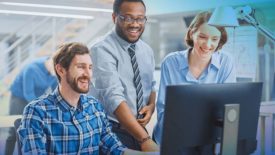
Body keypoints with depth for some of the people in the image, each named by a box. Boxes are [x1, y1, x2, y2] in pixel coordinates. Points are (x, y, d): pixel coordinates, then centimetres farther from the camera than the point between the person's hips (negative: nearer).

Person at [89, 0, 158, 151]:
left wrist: (151, 106, -6)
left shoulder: (146, 50, 5)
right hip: (110, 132, -6)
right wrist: (145, 139, -34)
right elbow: (114, 97, -26)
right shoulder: (102, 50, -16)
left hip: (139, 130, 6)